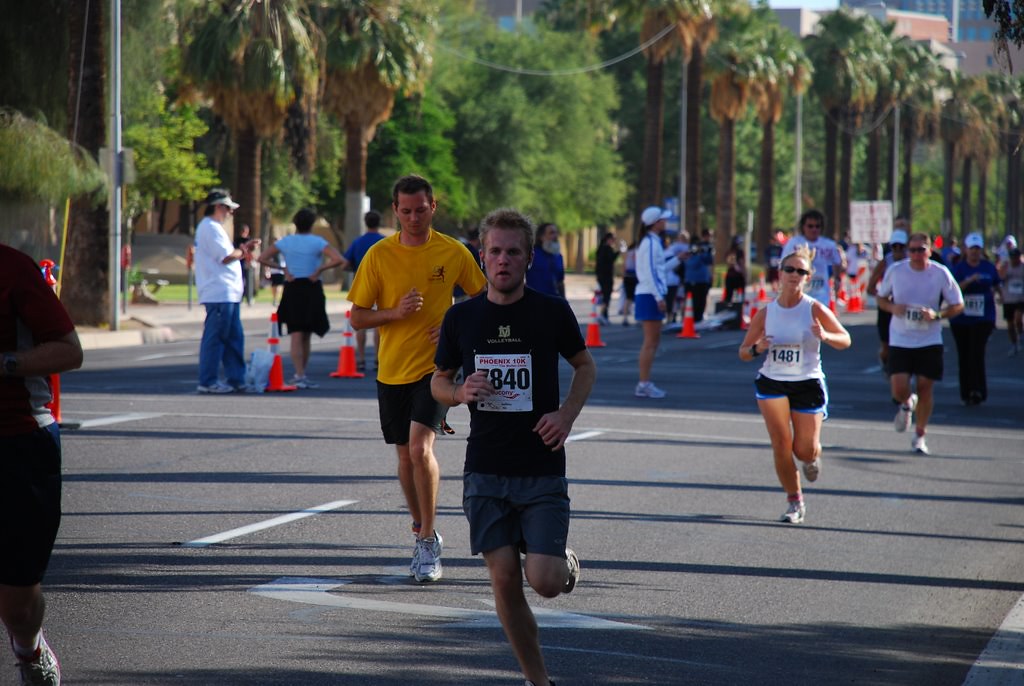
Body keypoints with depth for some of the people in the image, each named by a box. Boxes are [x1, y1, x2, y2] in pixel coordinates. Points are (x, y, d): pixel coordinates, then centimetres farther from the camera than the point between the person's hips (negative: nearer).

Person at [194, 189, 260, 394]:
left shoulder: (212, 228, 22)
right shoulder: (211, 228, -12)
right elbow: (226, 256, -18)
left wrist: (243, 248, 15)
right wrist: (243, 252, -1)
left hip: (228, 294, 11)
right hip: (219, 294, -11)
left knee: (234, 338, 12)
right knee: (215, 338, -8)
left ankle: (236, 379, 16)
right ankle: (208, 382, -5)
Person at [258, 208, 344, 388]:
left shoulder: (285, 242, 3)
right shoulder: (317, 242, -6)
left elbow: (263, 258, 1)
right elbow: (338, 259, -18)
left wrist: (283, 269, -2)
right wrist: (319, 269, -10)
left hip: (292, 289, 1)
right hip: (312, 289, -1)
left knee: (296, 335, -1)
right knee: (306, 336, 11)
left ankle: (300, 375, -15)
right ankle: (301, 375, 17)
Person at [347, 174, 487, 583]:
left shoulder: (453, 253, -2)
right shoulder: (379, 255, -1)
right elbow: (357, 318, 1)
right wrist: (396, 312, -17)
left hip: (435, 367, -3)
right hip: (391, 371, 3)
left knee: (420, 447, -19)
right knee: (406, 457, 11)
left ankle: (428, 540, -8)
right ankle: (422, 533, 30)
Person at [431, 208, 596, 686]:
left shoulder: (553, 312, -3)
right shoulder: (462, 317, 2)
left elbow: (585, 365, 12)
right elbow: (439, 381, 14)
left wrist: (568, 413, -6)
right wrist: (461, 393, -9)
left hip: (543, 470, -2)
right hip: (485, 469, 2)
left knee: (544, 582, -12)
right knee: (504, 579, -1)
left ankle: (567, 561, 25)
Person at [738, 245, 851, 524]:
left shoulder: (815, 309, -8)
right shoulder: (766, 313, -2)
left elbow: (845, 340, -2)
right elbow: (743, 352, 4)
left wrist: (825, 336, -23)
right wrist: (757, 349, -19)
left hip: (808, 385, -1)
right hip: (772, 383, 1)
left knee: (805, 451, 1)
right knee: (781, 444, -9)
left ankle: (813, 456, 40)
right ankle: (794, 501, 7)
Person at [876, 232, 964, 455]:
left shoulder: (941, 274, -7)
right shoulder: (895, 271, -5)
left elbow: (958, 305, 0)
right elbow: (881, 297, 9)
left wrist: (937, 315, -19)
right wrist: (892, 307, -14)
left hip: (929, 341, 0)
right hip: (900, 340, 0)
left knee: (925, 388, 0)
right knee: (899, 389, -11)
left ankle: (919, 436, 19)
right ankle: (907, 404, 28)